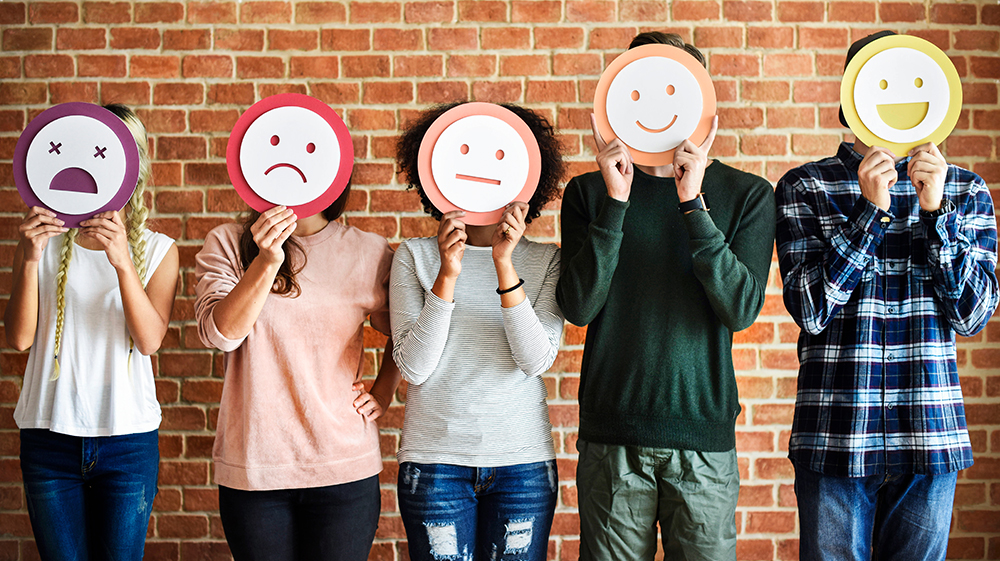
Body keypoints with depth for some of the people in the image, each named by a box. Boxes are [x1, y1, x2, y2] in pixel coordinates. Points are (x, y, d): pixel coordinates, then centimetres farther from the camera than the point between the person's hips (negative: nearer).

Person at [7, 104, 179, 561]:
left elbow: (150, 339, -12)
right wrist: (29, 260, -19)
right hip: (49, 435, 1)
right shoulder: (46, 240, 4)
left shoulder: (157, 249, 3)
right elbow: (19, 337, -6)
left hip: (128, 438, 0)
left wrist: (123, 262, -26)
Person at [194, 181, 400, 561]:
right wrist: (267, 262, -25)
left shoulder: (371, 253, 2)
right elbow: (219, 333, -14)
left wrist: (384, 391, 6)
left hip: (345, 470, 1)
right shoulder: (227, 244, 0)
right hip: (252, 468, 0)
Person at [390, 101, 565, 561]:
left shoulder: (546, 260, 3)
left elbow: (536, 360, -11)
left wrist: (505, 265, -20)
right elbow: (414, 367, -8)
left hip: (524, 460, 1)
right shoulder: (415, 256, 1)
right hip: (435, 460, -1)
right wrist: (447, 275, -19)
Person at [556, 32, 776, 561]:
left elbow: (740, 309, -9)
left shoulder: (747, 195, 3)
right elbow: (578, 306, -7)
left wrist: (692, 203, -17)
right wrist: (615, 201, -15)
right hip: (611, 436, 0)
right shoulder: (589, 192, 5)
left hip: (703, 436, 0)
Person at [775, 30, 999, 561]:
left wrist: (935, 212, -11)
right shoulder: (805, 188, 1)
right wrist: (871, 211, -16)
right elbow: (810, 309, -8)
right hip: (835, 436, -2)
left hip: (930, 438, 2)